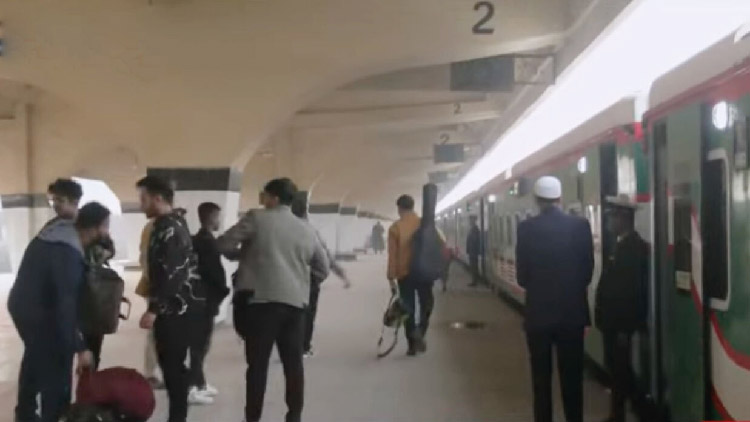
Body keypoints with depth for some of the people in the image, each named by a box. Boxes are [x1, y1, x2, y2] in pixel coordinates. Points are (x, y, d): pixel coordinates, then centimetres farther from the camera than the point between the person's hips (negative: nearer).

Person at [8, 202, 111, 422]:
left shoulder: (60, 231, -2)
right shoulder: (68, 255, -30)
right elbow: (66, 305, -31)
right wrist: (80, 348, -29)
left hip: (21, 304, 10)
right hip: (38, 313, -10)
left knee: (35, 359, 28)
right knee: (56, 372, 0)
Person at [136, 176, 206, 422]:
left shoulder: (168, 228, -15)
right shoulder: (173, 224, 18)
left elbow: (170, 273, -23)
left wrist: (153, 309, -24)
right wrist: (157, 307, 25)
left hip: (177, 307, -10)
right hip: (182, 305, 10)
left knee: (172, 364, -7)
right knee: (172, 363, 13)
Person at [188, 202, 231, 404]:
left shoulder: (197, 240, 12)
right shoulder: (208, 241, -15)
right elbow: (215, 271, -19)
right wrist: (223, 290, -4)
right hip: (206, 299, -9)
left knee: (198, 342, 15)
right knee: (200, 343, -5)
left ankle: (198, 383, 24)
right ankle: (191, 388, -2)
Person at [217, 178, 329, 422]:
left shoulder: (257, 218, 1)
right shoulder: (306, 230, 15)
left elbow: (223, 245, -2)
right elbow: (323, 268, 21)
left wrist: (243, 251, 16)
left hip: (262, 300, -4)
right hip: (295, 303, 4)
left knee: (258, 363, 0)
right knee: (293, 363, 9)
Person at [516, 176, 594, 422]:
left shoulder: (527, 228, -9)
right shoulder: (580, 225, -5)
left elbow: (521, 275, -5)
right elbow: (588, 270, 1)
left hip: (539, 311, -1)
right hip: (573, 311, 1)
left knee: (541, 376, 8)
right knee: (572, 376, 9)